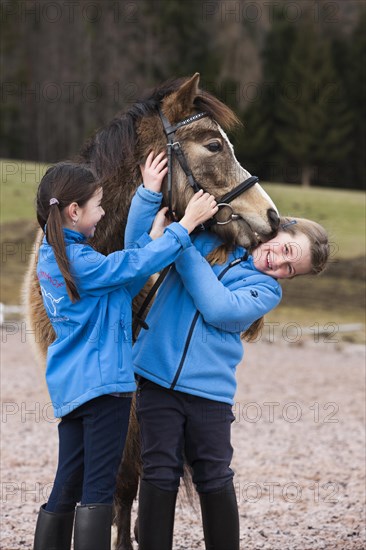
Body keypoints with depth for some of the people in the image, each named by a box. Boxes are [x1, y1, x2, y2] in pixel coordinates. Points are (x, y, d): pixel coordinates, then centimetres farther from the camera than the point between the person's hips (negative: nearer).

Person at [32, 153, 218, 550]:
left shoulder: (52, 255, 12)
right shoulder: (78, 261, -17)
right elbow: (136, 264, -18)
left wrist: (147, 194, 19)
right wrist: (186, 224, -7)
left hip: (69, 388, 9)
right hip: (101, 383, -9)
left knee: (67, 488, 11)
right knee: (98, 488, -8)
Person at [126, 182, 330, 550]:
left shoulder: (267, 289, 5)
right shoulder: (209, 240, 8)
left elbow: (220, 309, -13)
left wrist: (185, 249, -13)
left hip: (210, 390, 0)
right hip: (158, 378, 0)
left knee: (215, 480, 4)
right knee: (160, 475, 1)